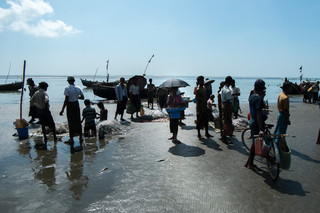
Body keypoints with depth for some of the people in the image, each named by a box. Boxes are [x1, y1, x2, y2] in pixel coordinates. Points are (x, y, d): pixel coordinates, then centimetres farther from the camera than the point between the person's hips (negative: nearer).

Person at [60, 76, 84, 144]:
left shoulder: (67, 88, -13)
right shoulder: (78, 88, 1)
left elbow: (66, 100, -17)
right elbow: (82, 97, 7)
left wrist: (62, 110, -13)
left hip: (70, 105, -4)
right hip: (76, 105, 5)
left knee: (71, 122, 4)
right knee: (78, 121, 14)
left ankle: (71, 139, 12)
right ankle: (80, 137, 19)